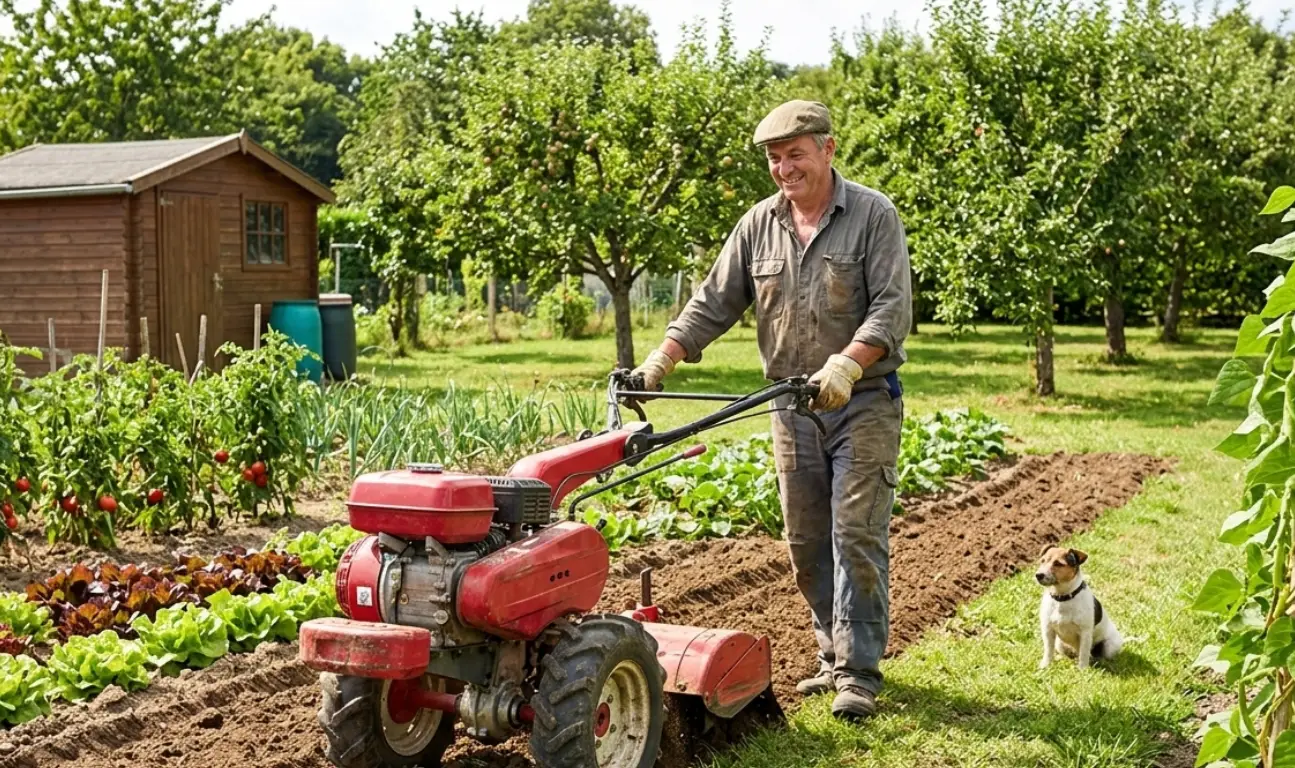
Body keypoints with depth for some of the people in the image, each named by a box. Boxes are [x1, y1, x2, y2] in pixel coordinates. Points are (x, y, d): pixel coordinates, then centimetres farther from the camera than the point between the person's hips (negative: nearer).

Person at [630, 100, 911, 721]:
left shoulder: (873, 215, -7)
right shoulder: (758, 225, 6)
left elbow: (892, 308, -16)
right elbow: (713, 304, 5)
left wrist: (845, 364, -31)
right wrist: (659, 361, -7)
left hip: (863, 403, -5)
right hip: (791, 407, 5)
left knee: (856, 535, -7)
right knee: (807, 542, 10)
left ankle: (860, 672, 0)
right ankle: (834, 656, 23)